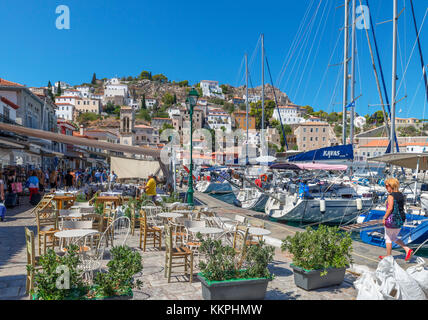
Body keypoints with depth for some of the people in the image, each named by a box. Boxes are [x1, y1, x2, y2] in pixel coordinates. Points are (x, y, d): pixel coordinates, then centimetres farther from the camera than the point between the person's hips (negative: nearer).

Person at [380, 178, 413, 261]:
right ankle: (408, 249, 11)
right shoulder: (401, 195, 7)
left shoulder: (391, 196, -17)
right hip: (400, 220, 8)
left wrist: (384, 218, -15)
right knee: (394, 238, 23)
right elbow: (402, 208, 12)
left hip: (391, 220, -8)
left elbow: (390, 208, -23)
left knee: (388, 238, 10)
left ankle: (388, 256, 20)